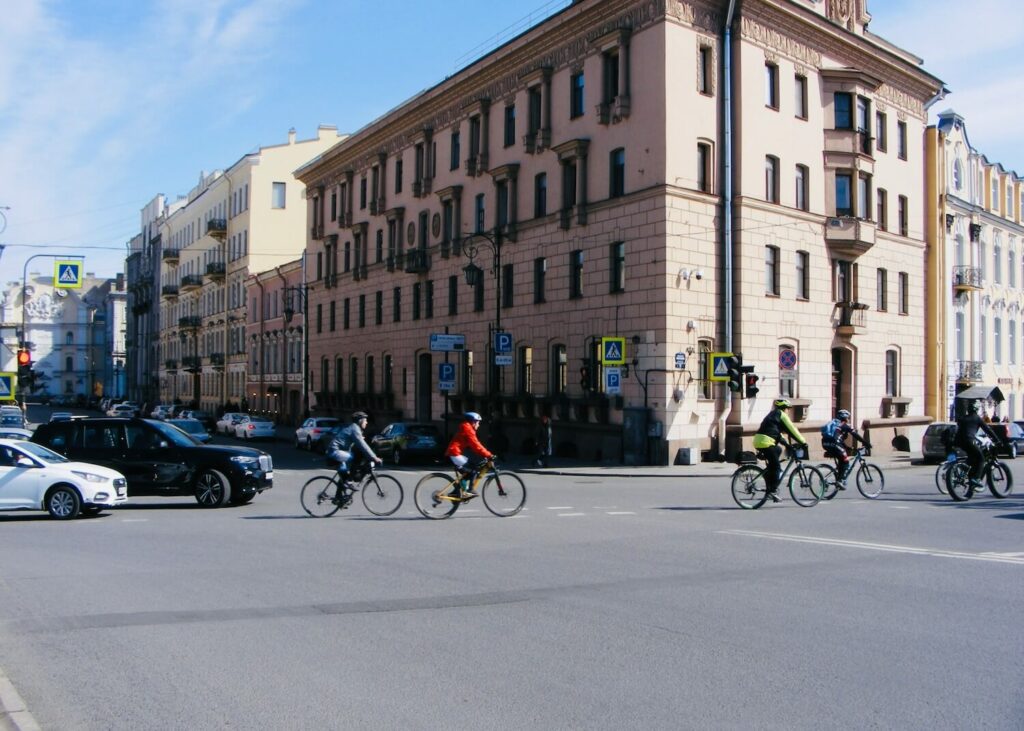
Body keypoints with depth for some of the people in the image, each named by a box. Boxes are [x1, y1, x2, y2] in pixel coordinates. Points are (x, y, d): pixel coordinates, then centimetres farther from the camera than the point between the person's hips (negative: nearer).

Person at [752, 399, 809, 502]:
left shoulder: (773, 414, 28)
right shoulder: (781, 415, 2)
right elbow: (792, 430, 1)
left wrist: (786, 443, 32)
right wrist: (803, 442, 7)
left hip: (758, 440, 9)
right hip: (765, 442, -9)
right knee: (776, 467, -2)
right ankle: (773, 490, -6)